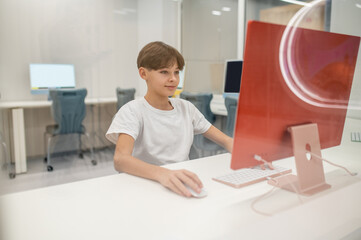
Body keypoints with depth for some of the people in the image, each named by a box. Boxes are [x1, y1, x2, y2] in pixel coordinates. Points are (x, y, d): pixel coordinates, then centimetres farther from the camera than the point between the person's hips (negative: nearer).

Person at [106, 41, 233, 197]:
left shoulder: (185, 108, 8)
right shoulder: (132, 111, -9)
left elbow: (226, 141, 7)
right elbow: (120, 160, -26)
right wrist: (162, 173, -44)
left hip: (184, 188, 4)